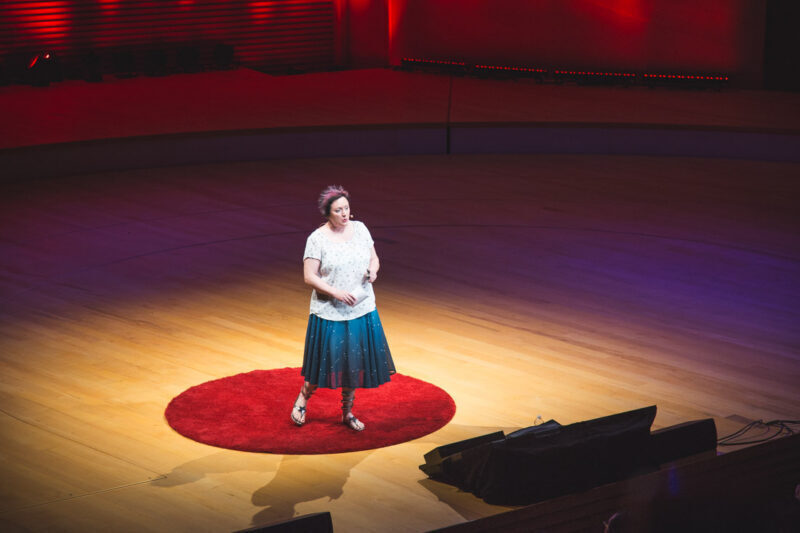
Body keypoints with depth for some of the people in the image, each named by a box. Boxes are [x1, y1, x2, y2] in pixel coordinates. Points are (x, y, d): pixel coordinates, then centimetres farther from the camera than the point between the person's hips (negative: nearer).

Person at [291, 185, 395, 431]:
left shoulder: (360, 229, 3)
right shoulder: (317, 239, -11)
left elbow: (373, 258, 13)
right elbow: (309, 277, -11)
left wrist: (373, 270, -10)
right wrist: (336, 292, -21)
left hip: (362, 309, 4)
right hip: (330, 312, -4)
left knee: (356, 361, 9)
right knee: (327, 360, 2)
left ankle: (347, 412, 25)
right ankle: (303, 397, 29)